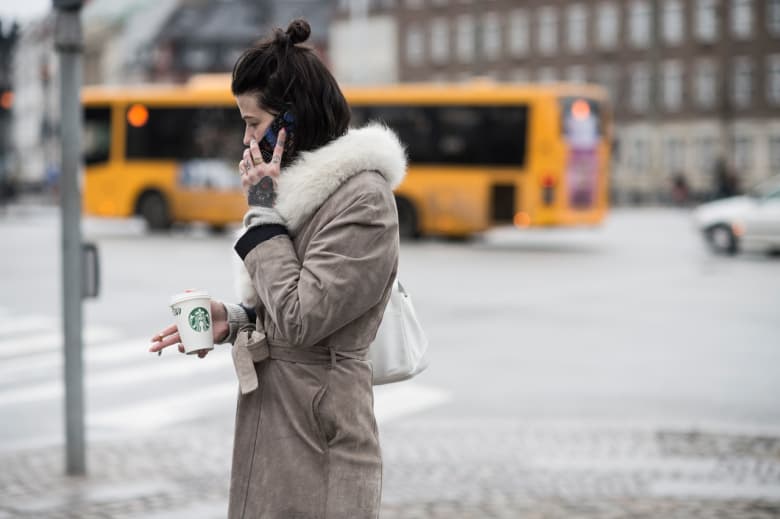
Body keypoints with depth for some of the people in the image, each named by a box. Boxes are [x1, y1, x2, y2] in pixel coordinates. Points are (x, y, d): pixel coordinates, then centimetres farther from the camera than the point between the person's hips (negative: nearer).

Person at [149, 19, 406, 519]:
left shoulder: (362, 198, -16)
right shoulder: (305, 184, 13)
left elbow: (300, 319, -20)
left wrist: (264, 210, -13)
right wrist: (233, 319, 3)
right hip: (272, 423, 9)